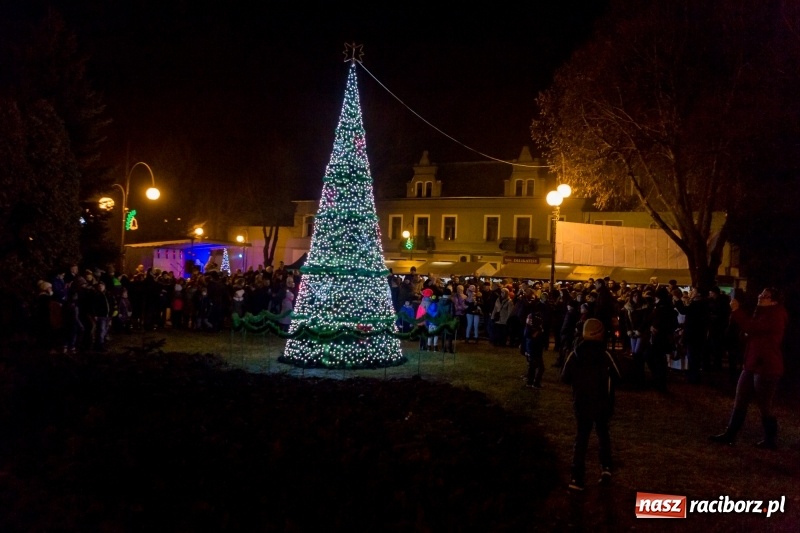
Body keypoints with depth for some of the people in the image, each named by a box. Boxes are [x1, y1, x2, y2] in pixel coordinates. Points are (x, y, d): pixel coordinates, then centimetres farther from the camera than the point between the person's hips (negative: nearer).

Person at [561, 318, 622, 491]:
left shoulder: (574, 355, -8)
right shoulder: (604, 355, -12)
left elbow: (565, 378, -4)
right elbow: (616, 377, -6)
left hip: (581, 403, 1)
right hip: (601, 403, -1)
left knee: (581, 437, 8)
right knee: (603, 434, 20)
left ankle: (577, 477, 1)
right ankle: (605, 467, 5)